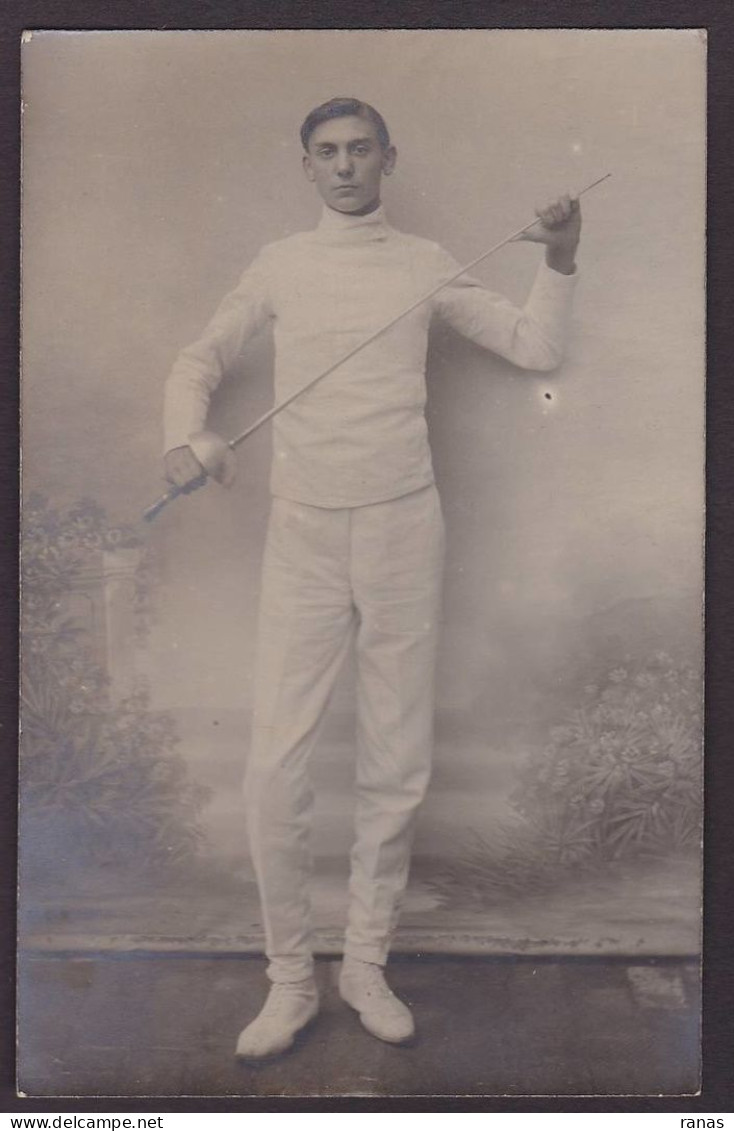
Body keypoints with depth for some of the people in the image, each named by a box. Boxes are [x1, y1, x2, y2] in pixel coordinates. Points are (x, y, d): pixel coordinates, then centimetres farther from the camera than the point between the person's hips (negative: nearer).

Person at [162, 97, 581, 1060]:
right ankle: (290, 980, 14)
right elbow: (199, 361, 16)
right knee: (275, 768, -5)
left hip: (404, 529, 1)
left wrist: (561, 261, -1)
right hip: (303, 532, 0)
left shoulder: (425, 265, 9)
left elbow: (536, 347, 14)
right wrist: (184, 440, -2)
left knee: (396, 768, 5)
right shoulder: (279, 267, 9)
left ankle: (367, 965, 23)